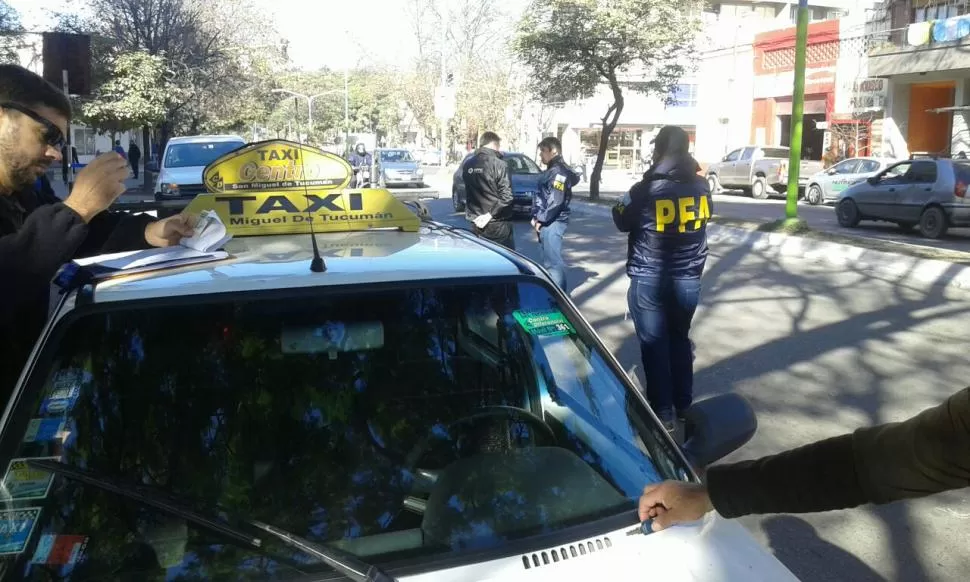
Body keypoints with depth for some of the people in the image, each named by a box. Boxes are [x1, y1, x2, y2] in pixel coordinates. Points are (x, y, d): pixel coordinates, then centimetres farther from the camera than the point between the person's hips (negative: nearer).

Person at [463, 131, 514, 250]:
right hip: (498, 224, -6)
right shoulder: (499, 164, -13)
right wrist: (491, 214, -14)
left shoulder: (467, 165, 7)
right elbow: (506, 196, -18)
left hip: (476, 223, 6)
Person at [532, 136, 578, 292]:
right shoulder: (551, 170, 17)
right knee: (548, 259, 16)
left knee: (554, 260, -9)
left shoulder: (560, 171, -14)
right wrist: (537, 217, 14)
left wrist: (541, 219, -16)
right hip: (547, 222, 10)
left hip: (552, 222, -10)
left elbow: (555, 201, -21)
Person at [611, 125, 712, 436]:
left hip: (649, 281, -4)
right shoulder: (701, 187, -1)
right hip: (688, 280, 5)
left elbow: (622, 221, 0)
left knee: (654, 345, 5)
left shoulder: (645, 189, -16)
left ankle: (663, 414, 9)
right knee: (680, 340, 19)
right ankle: (683, 407, 27)